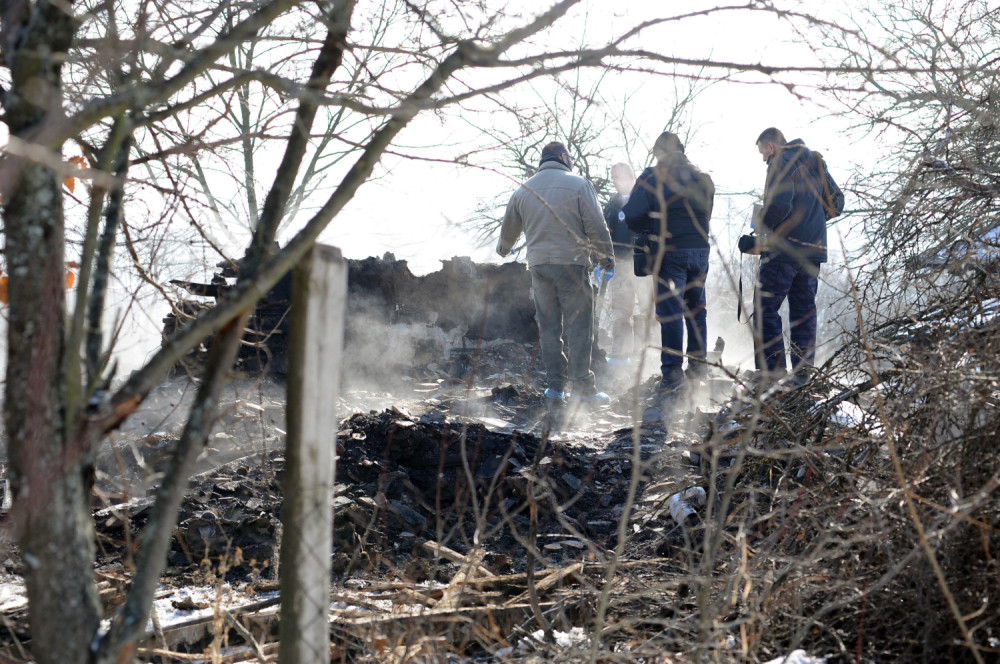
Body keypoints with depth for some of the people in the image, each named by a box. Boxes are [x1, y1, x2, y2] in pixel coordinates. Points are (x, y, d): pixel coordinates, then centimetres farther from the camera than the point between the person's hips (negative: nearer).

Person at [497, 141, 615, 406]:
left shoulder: (523, 190, 11)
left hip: (538, 265, 5)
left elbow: (509, 228, 23)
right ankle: (581, 383, -5)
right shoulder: (578, 185, -4)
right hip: (572, 264, -5)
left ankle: (555, 385, 9)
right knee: (578, 323, -2)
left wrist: (503, 248, 44)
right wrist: (606, 257, 6)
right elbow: (596, 226, -6)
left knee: (549, 326, 9)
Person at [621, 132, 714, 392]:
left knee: (670, 310, -3)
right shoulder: (703, 178, 10)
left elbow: (633, 216, -12)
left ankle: (672, 370, -5)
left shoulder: (653, 177, -7)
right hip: (700, 250, 5)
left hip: (670, 251, -5)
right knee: (696, 307, 16)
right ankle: (698, 362, 23)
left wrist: (648, 229, 6)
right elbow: (706, 214, 15)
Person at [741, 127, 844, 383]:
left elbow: (779, 204, -23)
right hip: (813, 251, 8)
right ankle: (803, 370, 12)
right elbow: (836, 202, 17)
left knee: (766, 309, -2)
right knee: (804, 310, 12)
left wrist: (758, 235, -14)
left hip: (784, 249, -8)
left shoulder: (781, 162, -9)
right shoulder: (815, 163, 16)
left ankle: (772, 370, -8)